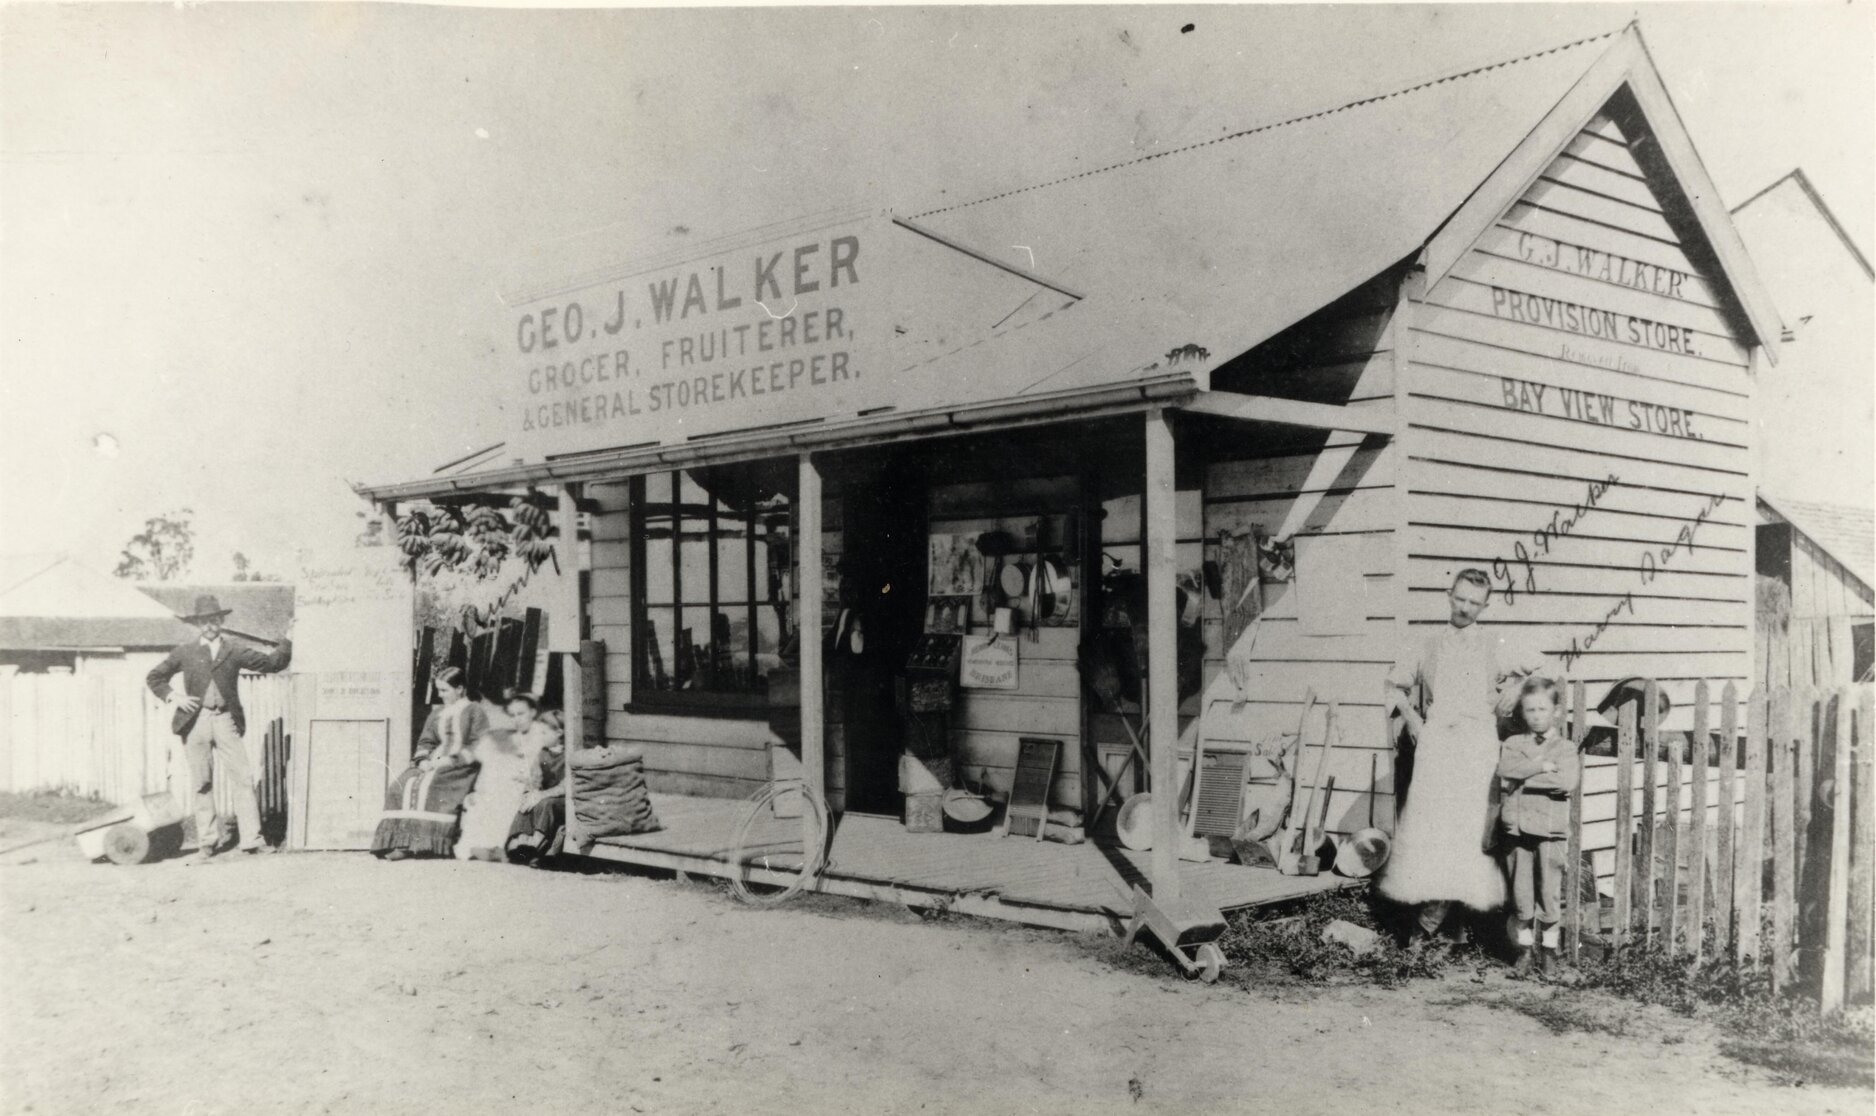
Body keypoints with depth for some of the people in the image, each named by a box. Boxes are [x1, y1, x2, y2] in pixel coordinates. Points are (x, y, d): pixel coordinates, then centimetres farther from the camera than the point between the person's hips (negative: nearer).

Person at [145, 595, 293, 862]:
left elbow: (272, 663, 7)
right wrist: (173, 697, 3)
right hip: (196, 721, 0)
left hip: (226, 720, 0)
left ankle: (252, 839, -4)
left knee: (243, 779, -6)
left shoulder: (234, 650, 8)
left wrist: (288, 641, -3)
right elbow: (154, 678, 17)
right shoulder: (185, 652, 9)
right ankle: (206, 843, 11)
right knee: (202, 785, 4)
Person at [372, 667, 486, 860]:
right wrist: (423, 760, -3)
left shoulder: (474, 711, 4)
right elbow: (425, 741, 19)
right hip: (435, 763, 6)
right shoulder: (436, 713, 23)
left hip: (461, 766, -6)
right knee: (402, 785, -20)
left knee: (429, 785, -32)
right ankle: (400, 839, -27)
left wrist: (452, 759, -15)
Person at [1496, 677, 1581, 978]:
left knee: (1549, 891, 2)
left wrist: (1524, 778, -14)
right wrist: (1539, 766, -17)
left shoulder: (1565, 747, 2)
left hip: (1551, 829, -2)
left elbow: (1567, 781, -15)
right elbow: (1506, 770, -11)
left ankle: (1549, 951, 16)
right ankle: (1525, 950, 18)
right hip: (1517, 827, 2)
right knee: (1520, 892, 6)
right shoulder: (1514, 744, 9)